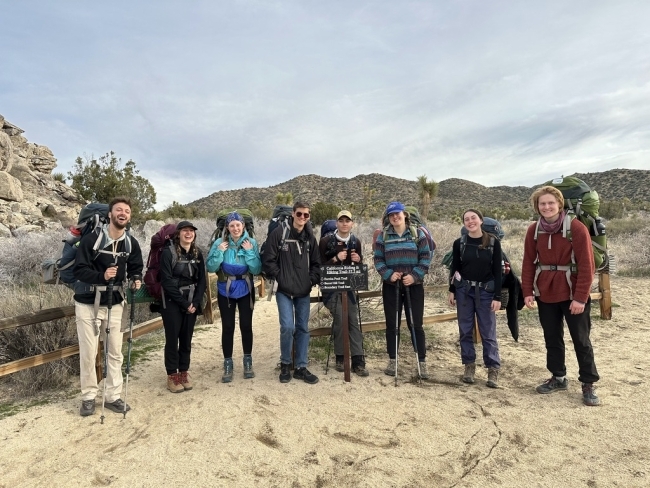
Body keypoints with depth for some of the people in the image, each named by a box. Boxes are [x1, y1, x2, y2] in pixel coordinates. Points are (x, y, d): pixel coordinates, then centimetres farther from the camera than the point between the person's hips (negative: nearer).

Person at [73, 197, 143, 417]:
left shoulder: (131, 243, -1)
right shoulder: (92, 239, -15)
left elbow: (135, 268, 7)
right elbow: (79, 269, -17)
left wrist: (136, 280, -15)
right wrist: (101, 276, -34)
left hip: (114, 303, 4)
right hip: (88, 303, -4)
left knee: (115, 351, 8)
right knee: (88, 353, 2)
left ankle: (113, 396, 19)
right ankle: (88, 396, 20)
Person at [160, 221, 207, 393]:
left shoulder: (197, 253, 5)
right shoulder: (168, 252, -9)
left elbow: (202, 280, 4)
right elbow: (166, 281, -13)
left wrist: (195, 302, -8)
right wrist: (184, 302, -14)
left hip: (191, 303, 4)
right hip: (172, 303, -4)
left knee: (187, 339, 9)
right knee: (172, 339, 2)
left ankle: (184, 372, 23)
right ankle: (172, 375, 16)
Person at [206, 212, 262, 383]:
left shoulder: (252, 243, -8)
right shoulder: (220, 243, -8)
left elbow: (257, 270, -11)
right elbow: (211, 268, -9)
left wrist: (249, 252, -21)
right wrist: (219, 252, -20)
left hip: (245, 290, 1)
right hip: (225, 291, 0)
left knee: (246, 325, 7)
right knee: (227, 327, 3)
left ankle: (248, 362, 24)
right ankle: (227, 365, 18)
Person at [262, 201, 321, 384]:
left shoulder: (310, 237, 7)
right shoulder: (279, 233, -8)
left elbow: (316, 262, 14)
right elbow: (268, 260, -8)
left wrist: (313, 280, 1)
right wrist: (279, 277, -9)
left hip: (303, 291, 5)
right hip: (284, 290, -4)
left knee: (303, 328, 8)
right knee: (287, 326, -11)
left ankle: (301, 367, 21)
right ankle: (285, 364, 14)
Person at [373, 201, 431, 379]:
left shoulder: (418, 234, 1)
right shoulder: (383, 237, 4)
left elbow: (426, 257, -2)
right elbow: (378, 260, 2)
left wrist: (415, 276, -13)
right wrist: (388, 274, -14)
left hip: (414, 286, -1)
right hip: (391, 286, 1)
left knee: (416, 324, 2)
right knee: (392, 324, 8)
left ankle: (422, 362, 14)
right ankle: (392, 361, 21)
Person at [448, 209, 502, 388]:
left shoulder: (493, 242, -4)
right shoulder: (459, 243, 0)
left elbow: (497, 270, -3)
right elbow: (454, 268, 7)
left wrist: (497, 296, -7)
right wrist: (452, 291, 4)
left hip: (485, 291, -2)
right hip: (464, 291, 2)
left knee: (488, 331, 1)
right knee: (465, 330, 7)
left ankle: (493, 369, 11)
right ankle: (469, 365, 20)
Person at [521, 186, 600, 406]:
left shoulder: (577, 228, -12)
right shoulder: (534, 231, 1)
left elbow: (586, 266, -13)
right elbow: (529, 263, 4)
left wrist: (580, 297, -17)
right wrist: (527, 291, -3)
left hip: (573, 295, -4)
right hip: (545, 295, 4)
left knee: (581, 340, 6)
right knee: (552, 338, 15)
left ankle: (588, 385, 19)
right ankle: (558, 378, 30)